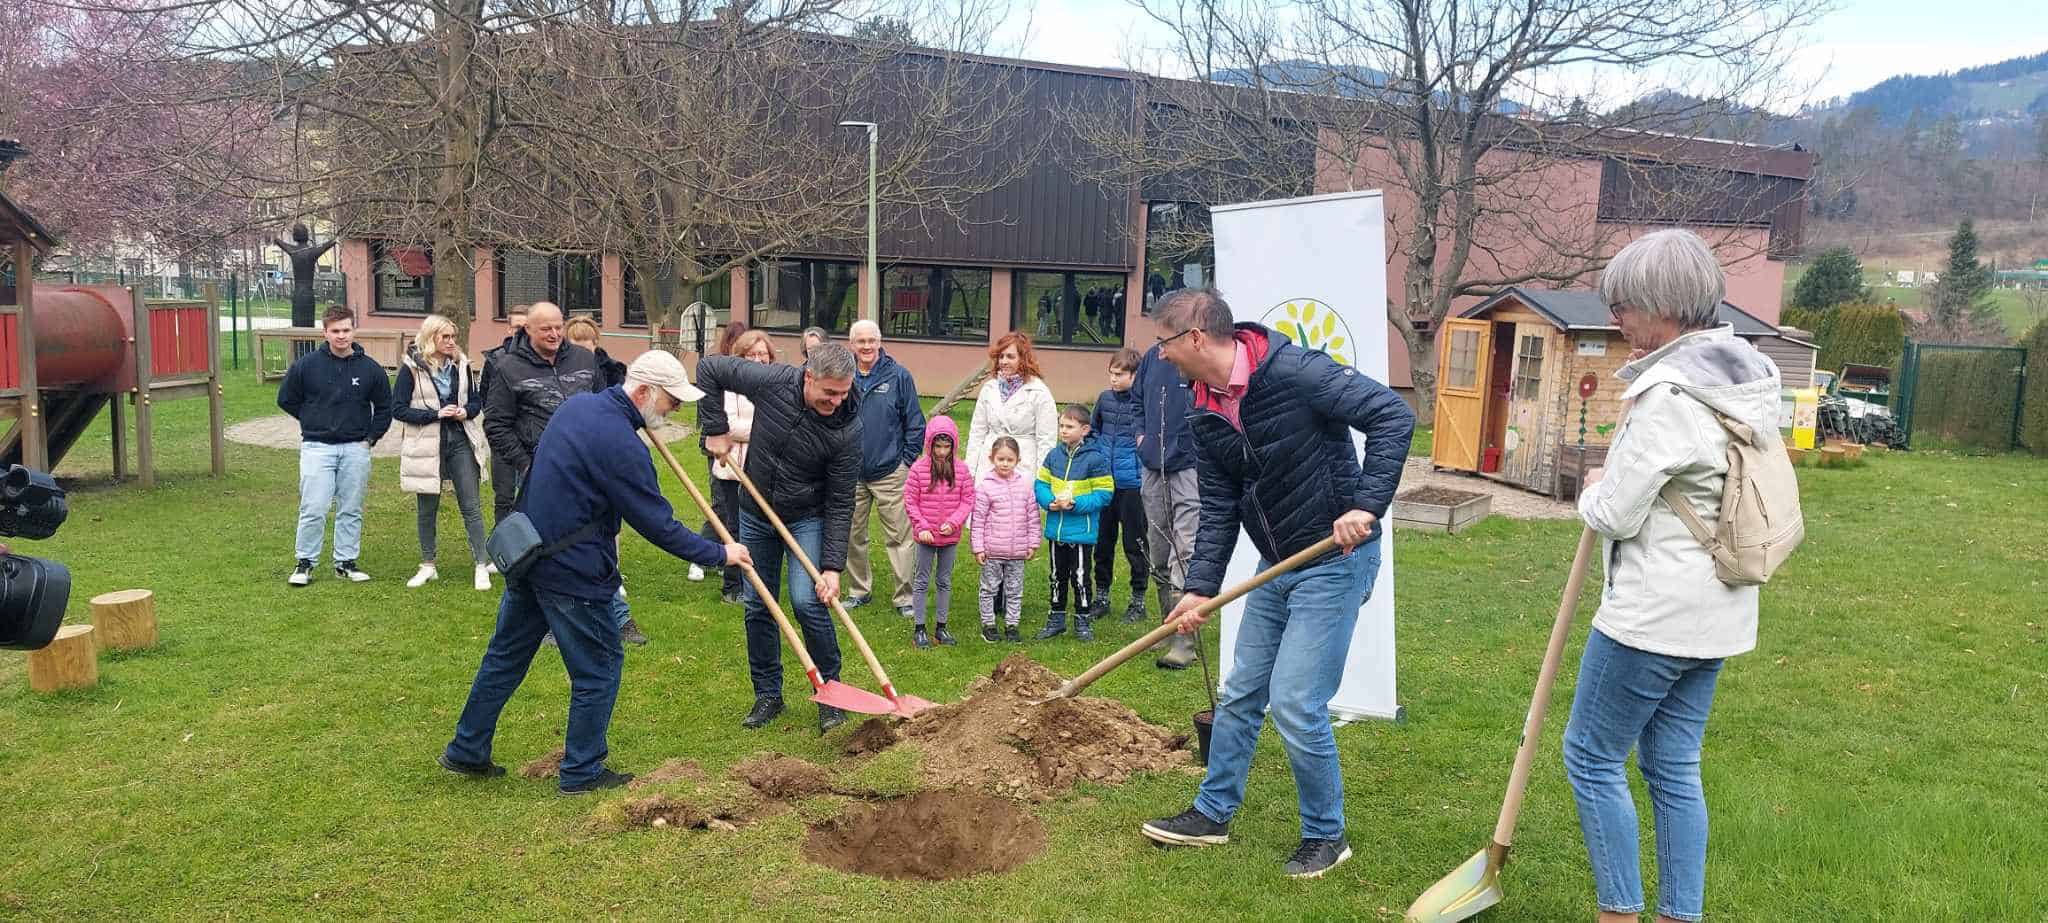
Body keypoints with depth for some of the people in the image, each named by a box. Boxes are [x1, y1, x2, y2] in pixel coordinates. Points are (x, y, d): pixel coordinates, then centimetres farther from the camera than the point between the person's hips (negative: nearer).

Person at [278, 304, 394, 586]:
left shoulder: (370, 368, 1)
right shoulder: (306, 365, -3)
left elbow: (384, 407, 12)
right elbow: (286, 399, 10)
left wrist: (370, 437, 4)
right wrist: (313, 422, 8)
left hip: (356, 449, 2)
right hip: (317, 447, -2)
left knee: (351, 510, 8)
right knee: (313, 510, -4)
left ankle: (346, 562, 19)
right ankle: (304, 562, 10)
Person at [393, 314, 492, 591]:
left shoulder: (460, 364, 5)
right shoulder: (411, 367, -6)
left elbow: (476, 399, 14)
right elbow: (398, 409, -7)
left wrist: (467, 411, -8)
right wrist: (436, 414, -16)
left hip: (460, 442, 2)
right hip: (426, 446, -2)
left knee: (472, 506, -2)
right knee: (427, 509, 10)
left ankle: (482, 565, 2)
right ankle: (428, 565, 23)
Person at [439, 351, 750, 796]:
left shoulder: (577, 405, 4)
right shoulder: (621, 445, -24)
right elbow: (658, 525, -19)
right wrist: (719, 553, -9)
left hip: (526, 555, 9)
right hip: (572, 572, -9)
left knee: (505, 656, 20)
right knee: (599, 668, 7)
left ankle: (466, 752, 32)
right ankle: (581, 772, 17)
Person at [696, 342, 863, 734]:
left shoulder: (847, 429, -25)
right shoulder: (772, 382, -22)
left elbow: (840, 504, -19)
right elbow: (709, 367, -8)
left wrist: (833, 566, -23)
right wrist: (716, 429, -12)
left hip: (808, 518, -3)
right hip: (755, 513, 3)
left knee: (807, 601, -16)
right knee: (757, 606, 8)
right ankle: (767, 695, 24)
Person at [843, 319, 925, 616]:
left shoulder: (898, 376, -4)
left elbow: (915, 423, 0)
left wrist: (908, 460, -2)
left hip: (890, 472, -3)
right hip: (850, 474, 3)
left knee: (899, 537, -2)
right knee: (852, 537, 13)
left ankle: (904, 597, 7)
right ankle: (859, 590, 28)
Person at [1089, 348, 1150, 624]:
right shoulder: (1105, 398, 7)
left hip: (1132, 484, -5)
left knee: (1135, 543, 6)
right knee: (1102, 541, 13)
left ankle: (1138, 600, 19)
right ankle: (1102, 596, 26)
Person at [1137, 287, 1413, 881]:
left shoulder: (1293, 371, -22)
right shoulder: (1206, 417, 2)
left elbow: (1393, 416, -23)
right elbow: (1219, 511, 4)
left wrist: (1367, 504, -31)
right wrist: (1201, 588, -4)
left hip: (1335, 561, -8)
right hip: (1276, 564, 8)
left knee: (1296, 703, -8)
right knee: (1240, 693, 15)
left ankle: (1326, 836, 14)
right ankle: (1213, 814, 31)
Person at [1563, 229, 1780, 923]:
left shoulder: (1669, 395, -23)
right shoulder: (1745, 377, 7)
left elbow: (1616, 515, -19)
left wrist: (1592, 492, 2)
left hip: (1652, 616, -9)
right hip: (1715, 614, 9)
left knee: (1591, 755, 6)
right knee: (1674, 767, 16)